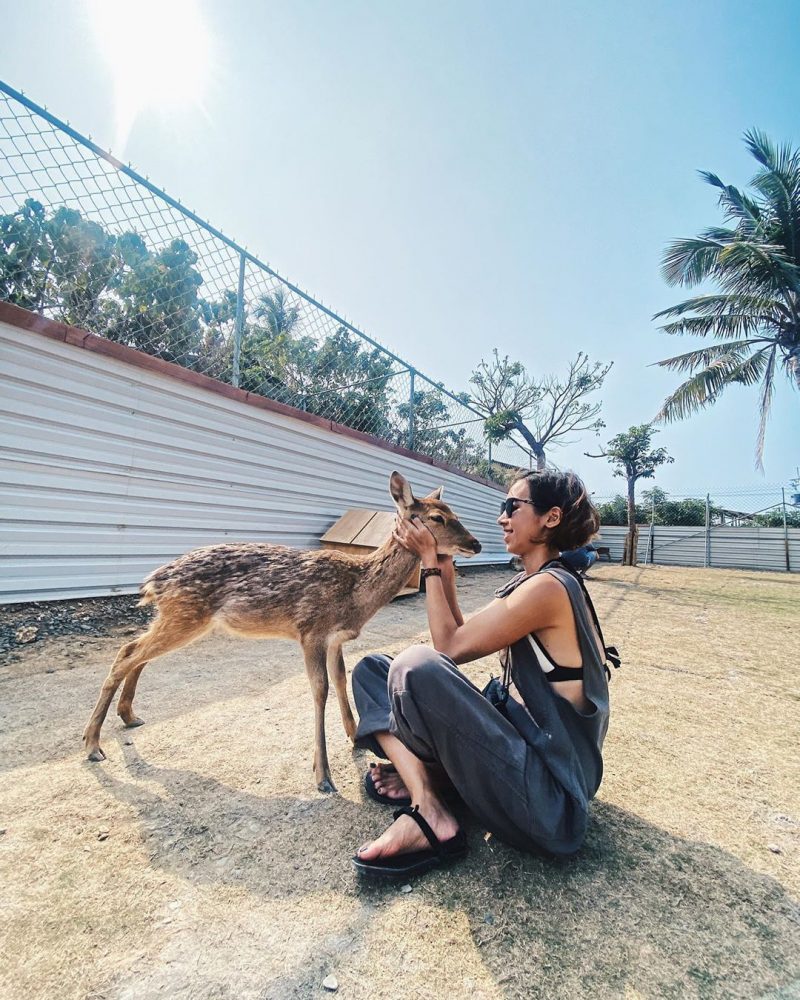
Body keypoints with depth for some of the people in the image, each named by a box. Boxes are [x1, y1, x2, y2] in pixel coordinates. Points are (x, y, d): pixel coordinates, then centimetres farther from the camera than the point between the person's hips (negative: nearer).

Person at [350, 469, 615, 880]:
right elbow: (464, 639, 9)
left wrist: (430, 562, -9)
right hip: (524, 742, 9)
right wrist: (444, 568, 5)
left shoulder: (547, 586, -21)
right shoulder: (533, 581, 9)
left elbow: (450, 646, -16)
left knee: (418, 665, -30)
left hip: (548, 795, -8)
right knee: (371, 669, 0)